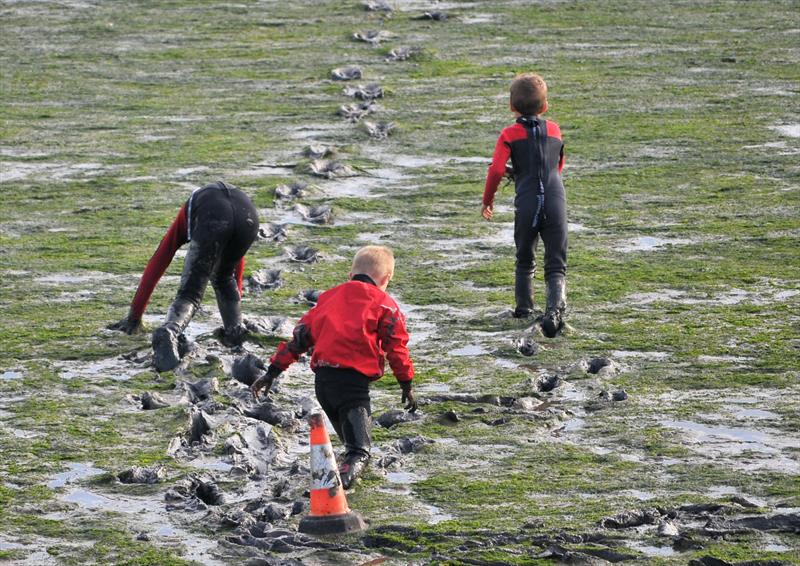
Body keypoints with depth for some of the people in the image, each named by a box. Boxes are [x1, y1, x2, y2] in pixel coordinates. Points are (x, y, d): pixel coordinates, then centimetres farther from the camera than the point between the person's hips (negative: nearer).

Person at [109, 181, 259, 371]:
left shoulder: (184, 219, 39)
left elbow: (155, 266, 35)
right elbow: (238, 265, 57)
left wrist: (134, 315, 37)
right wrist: (235, 310, 70)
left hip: (212, 219, -3)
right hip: (249, 214, 3)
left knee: (190, 293, -6)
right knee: (224, 277, 33)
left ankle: (169, 333, -34)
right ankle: (235, 330, 17)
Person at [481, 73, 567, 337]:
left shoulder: (510, 134, 1)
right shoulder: (555, 130, 12)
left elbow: (496, 169, -7)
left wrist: (487, 200, 7)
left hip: (526, 204, -1)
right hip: (556, 202, 1)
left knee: (525, 260, 21)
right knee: (556, 266, -1)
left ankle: (524, 307, 24)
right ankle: (555, 308, -23)